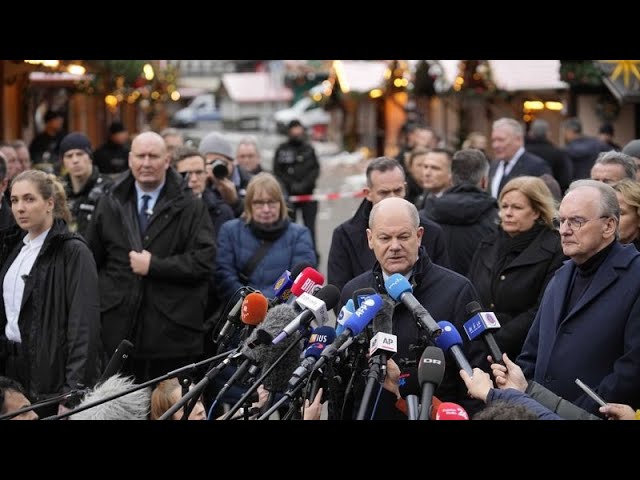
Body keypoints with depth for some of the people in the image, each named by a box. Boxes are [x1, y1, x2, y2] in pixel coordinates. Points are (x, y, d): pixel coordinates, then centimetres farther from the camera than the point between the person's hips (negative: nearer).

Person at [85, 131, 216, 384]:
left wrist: (153, 266, -11)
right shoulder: (109, 205, 14)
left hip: (172, 332, -3)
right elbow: (91, 261, 20)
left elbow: (204, 259, -8)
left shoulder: (190, 207, 2)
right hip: (118, 329, 3)